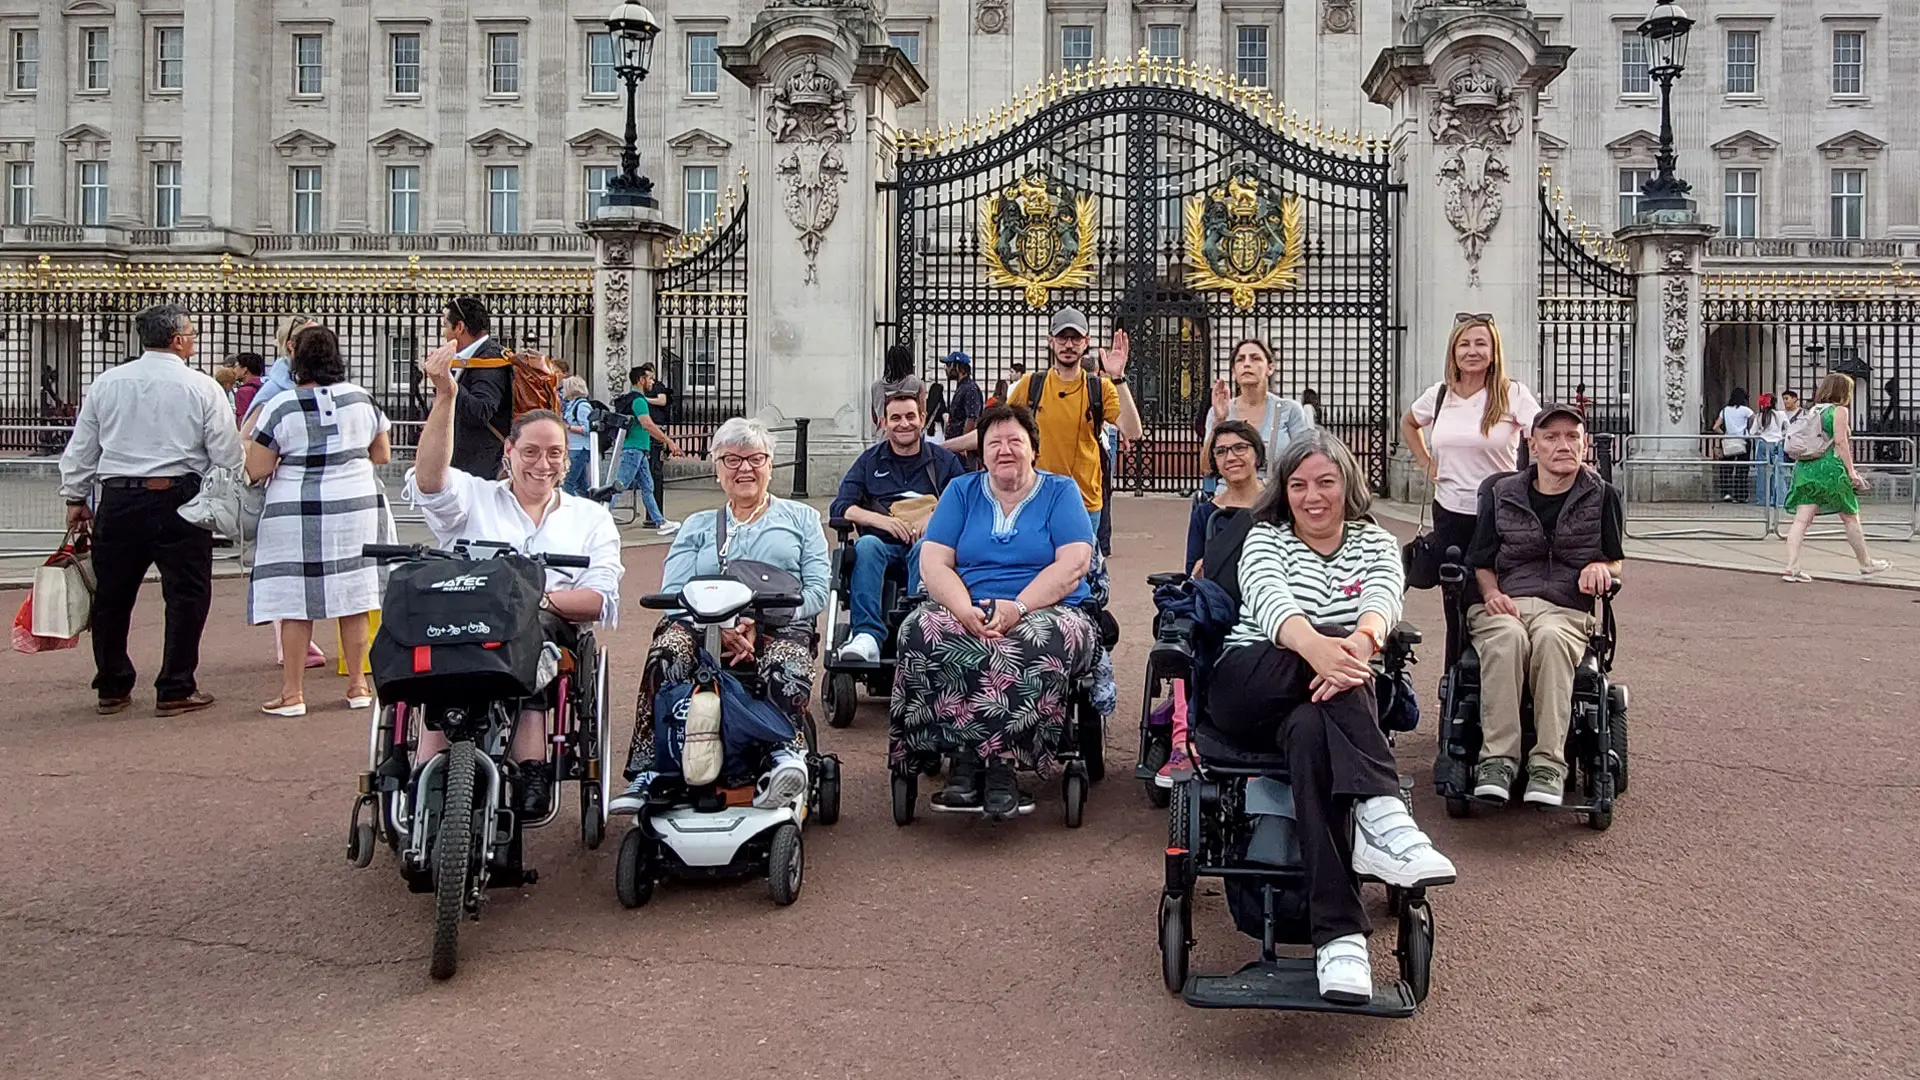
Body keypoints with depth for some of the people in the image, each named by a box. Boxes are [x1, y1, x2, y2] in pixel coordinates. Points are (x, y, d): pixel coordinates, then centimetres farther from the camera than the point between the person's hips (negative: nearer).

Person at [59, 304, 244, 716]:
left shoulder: (106, 383, 7)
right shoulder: (202, 387, -4)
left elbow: (81, 449, 12)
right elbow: (227, 456, -4)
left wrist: (75, 498, 21)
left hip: (118, 500, 4)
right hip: (179, 498, -4)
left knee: (112, 595, 14)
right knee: (185, 594, 4)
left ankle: (112, 689, 23)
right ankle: (175, 690, 6)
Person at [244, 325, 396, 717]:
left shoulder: (281, 407, -9)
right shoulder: (361, 399, 1)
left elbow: (256, 471, -8)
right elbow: (383, 455, 11)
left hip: (297, 516, -3)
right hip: (357, 508, 3)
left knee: (295, 604, 2)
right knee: (353, 599, 10)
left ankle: (292, 693, 6)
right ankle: (357, 686, 16)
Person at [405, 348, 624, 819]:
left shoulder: (591, 518, 25)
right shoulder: (474, 497, 25)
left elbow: (602, 600, 9)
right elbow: (428, 480, 0)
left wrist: (540, 598, -11)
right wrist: (446, 397, -10)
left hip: (549, 635, 0)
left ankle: (528, 777, -39)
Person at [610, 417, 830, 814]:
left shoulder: (801, 518, 22)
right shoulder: (697, 526, 26)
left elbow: (816, 590, 7)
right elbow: (673, 592, 9)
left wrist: (758, 623, -11)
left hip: (779, 628, -1)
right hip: (706, 629, 2)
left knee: (786, 661, -38)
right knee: (670, 642, -33)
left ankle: (787, 755, -57)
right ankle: (646, 774, -37)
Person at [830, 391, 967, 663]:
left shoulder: (944, 460, 17)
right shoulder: (870, 460, 18)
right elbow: (839, 508, 8)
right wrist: (880, 520, -10)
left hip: (927, 541, -1)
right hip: (883, 543, 1)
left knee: (924, 548, -36)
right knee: (866, 545, -34)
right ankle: (867, 637, -49)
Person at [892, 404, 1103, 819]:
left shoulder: (1061, 491, 10)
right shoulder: (961, 491, 16)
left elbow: (1073, 564, -5)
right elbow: (933, 563, 4)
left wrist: (1017, 607, -20)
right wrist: (965, 610, -16)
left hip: (1046, 610, -2)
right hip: (965, 612, 2)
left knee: (1046, 642, -39)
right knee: (920, 632, -31)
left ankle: (1002, 761, -28)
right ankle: (964, 758, -27)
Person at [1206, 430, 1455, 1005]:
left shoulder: (1375, 543, 17)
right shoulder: (1264, 539, 11)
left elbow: (1384, 599, -9)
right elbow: (1270, 600, -15)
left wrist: (1359, 644, -38)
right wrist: (1318, 646, -41)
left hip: (1330, 700, 1)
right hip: (1247, 688, -1)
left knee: (1311, 730, -38)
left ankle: (1339, 936, -47)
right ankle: (1383, 814, -48)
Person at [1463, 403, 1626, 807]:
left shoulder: (1603, 497, 15)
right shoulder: (1501, 493, 16)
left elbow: (1615, 563, 21)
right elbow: (1482, 562, 18)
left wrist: (1600, 567, -3)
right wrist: (1491, 592, -4)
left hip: (1566, 610, -1)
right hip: (1503, 604, 1)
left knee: (1551, 638, -38)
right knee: (1507, 637, -37)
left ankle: (1548, 766, -41)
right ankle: (1497, 759, -39)